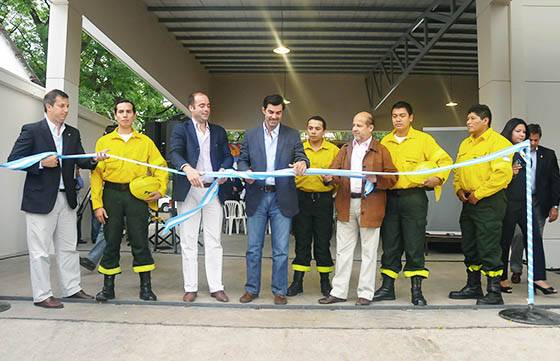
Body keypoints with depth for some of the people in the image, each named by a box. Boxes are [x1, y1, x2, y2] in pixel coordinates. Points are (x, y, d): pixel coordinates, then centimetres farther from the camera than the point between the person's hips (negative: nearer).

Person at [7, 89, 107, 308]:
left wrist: (94, 160, -15)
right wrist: (41, 163, -17)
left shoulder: (73, 134, 11)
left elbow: (80, 161, 5)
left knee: (68, 247, 13)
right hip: (41, 199, -5)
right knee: (40, 251, 3)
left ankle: (72, 288, 24)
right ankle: (42, 295, 13)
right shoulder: (32, 130, -4)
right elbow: (13, 160, -5)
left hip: (66, 198, 6)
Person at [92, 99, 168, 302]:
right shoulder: (104, 142, 10)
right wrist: (97, 204, -4)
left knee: (140, 241, 1)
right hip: (111, 194, 1)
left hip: (137, 195, 0)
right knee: (111, 241, 5)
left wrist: (160, 190, -7)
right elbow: (96, 174, 4)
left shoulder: (145, 141, 11)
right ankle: (108, 287, 18)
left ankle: (146, 287, 10)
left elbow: (160, 166, 9)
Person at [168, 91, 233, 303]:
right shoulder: (181, 130, 4)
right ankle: (191, 288, 13)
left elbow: (228, 156, 12)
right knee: (188, 241, 4)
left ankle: (216, 287, 11)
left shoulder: (219, 132, 16)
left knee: (214, 241, 5)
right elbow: (174, 154, -12)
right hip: (189, 191, -2)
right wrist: (188, 168, -33)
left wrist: (223, 170, -10)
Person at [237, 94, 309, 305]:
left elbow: (301, 157, -2)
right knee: (253, 248, 9)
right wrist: (246, 172, -13)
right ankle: (252, 289, 23)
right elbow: (242, 160, 10)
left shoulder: (292, 135, 6)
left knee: (281, 250, 5)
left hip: (282, 198, -1)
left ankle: (279, 291, 19)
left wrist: (302, 163, -26)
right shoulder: (250, 135, 9)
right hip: (257, 197, 1)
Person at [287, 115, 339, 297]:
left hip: (324, 199, -1)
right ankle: (297, 281, 14)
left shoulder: (334, 150, 5)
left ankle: (325, 281, 19)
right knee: (302, 240, 5)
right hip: (302, 198, 1)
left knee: (323, 241, 5)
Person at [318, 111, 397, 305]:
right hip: (346, 204, 4)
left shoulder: (381, 150, 2)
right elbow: (335, 170, 6)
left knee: (368, 251, 6)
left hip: (369, 206, -4)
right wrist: (330, 177, -16)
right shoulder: (345, 149, 15)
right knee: (343, 250, 10)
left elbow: (393, 177, -2)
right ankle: (339, 291, 19)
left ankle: (365, 293, 18)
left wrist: (376, 180, -18)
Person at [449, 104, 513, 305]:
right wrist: (458, 189, 3)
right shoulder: (465, 144, 16)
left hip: (489, 202, -8)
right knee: (469, 246, 14)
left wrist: (478, 194, -17)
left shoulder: (498, 142, -10)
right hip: (469, 202, 8)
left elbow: (503, 174, -20)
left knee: (489, 248, -4)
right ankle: (473, 287, 27)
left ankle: (494, 293, 7)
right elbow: (458, 170, 21)